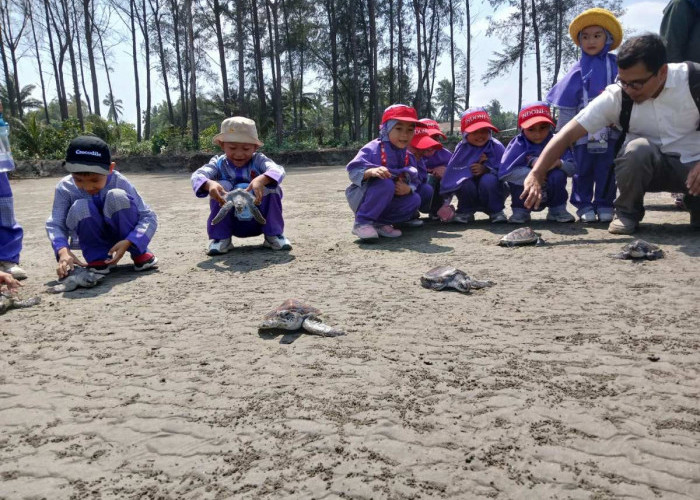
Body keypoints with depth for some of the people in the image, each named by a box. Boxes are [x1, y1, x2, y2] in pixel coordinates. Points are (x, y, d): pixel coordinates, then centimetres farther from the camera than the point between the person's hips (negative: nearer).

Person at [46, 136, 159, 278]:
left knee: (118, 196, -30)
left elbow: (149, 217, -23)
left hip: (121, 238, -1)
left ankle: (139, 253, -15)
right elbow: (55, 224, -19)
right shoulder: (65, 187, -19)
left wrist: (128, 242, -39)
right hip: (94, 238, 1)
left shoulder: (120, 182, -22)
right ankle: (98, 258, -12)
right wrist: (63, 250, -41)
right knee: (80, 207, -31)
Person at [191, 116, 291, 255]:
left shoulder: (258, 160, -11)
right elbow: (197, 175, -25)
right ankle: (220, 238, -13)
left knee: (271, 186, -23)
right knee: (222, 186, -23)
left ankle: (274, 235, -11)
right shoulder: (219, 163, -7)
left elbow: (278, 170, -31)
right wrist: (209, 184, -50)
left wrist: (261, 179, -55)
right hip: (231, 223, 1)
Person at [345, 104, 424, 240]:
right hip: (361, 198, -6)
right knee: (385, 184, -33)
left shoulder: (408, 157, 3)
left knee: (415, 200, -13)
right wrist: (371, 171, -42)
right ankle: (362, 222, -23)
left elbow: (414, 182, 2)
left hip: (387, 203, 6)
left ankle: (381, 223, -6)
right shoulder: (372, 149, -16)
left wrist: (408, 189, -22)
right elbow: (353, 170, -22)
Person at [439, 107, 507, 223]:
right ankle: (466, 212, -2)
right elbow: (451, 172, -13)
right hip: (469, 192, 1)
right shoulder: (462, 148, -6)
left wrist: (486, 170, -30)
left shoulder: (496, 147, -8)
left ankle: (496, 211, -7)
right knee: (465, 182, -31)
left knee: (488, 180, -33)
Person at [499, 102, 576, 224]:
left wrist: (560, 163, -34)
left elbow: (572, 169, -12)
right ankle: (520, 211, -5)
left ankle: (557, 210, -2)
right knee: (514, 177, -28)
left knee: (558, 175, -26)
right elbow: (504, 172, -27)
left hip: (548, 196, 1)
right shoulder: (517, 145, -14)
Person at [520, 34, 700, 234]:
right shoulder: (614, 97, -16)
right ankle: (627, 213, -9)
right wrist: (535, 176, -35)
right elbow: (568, 134, -23)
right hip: (644, 167, 0)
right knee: (639, 148, -34)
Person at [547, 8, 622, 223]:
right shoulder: (578, 70, 4)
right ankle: (584, 205, 15)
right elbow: (567, 105, 6)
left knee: (607, 169, 5)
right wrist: (562, 132, 5)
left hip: (610, 129, 0)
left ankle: (604, 204, 16)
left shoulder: (616, 65, 5)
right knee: (583, 169, 5)